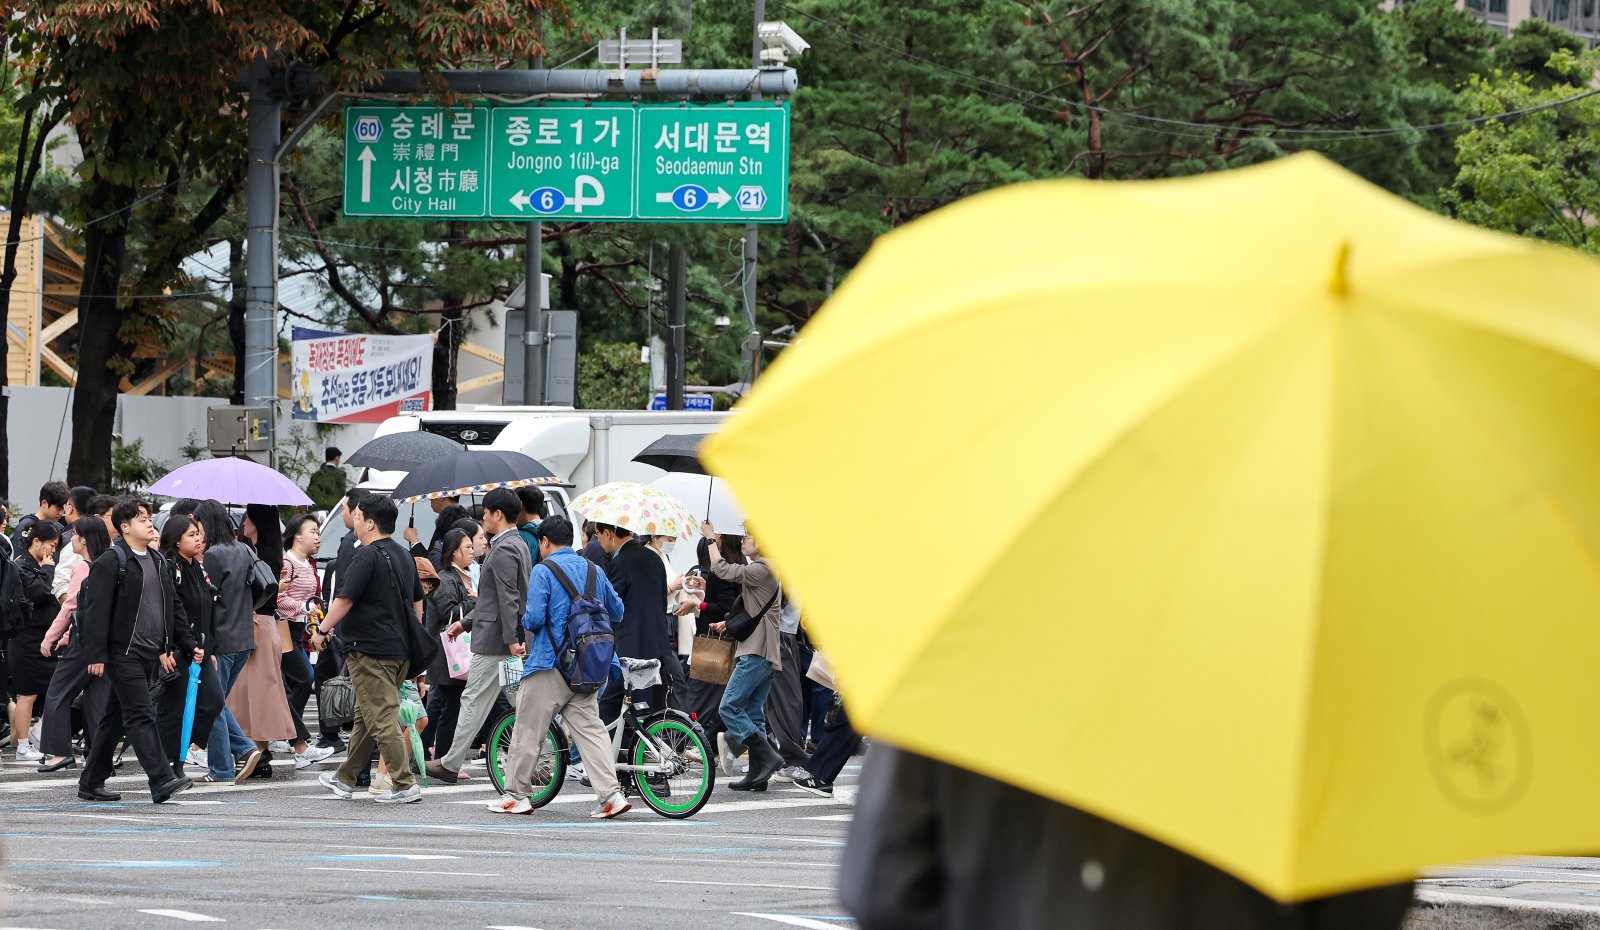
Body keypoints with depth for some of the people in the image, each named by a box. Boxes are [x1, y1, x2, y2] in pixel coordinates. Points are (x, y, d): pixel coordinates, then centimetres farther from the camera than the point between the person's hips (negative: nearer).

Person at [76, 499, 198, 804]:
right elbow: (96, 610, -13)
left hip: (149, 653, 8)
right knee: (141, 716, -13)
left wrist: (188, 645, 16)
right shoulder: (110, 562, -8)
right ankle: (162, 781, -20)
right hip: (124, 652, -8)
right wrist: (97, 655, -18)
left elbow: (173, 607, 23)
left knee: (114, 718, 13)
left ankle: (91, 783, 19)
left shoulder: (158, 561, 16)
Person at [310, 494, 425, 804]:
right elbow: (417, 601, 20)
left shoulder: (367, 557, -15)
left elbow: (345, 600, -17)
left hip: (369, 650, -9)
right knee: (366, 715, 18)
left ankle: (404, 784, -12)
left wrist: (322, 630, -5)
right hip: (400, 649, 9)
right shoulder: (405, 556, 13)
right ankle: (346, 778, 28)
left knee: (381, 718, -7)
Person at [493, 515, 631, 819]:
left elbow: (533, 619, -16)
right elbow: (617, 612, 17)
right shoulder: (594, 571, 10)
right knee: (590, 728, 4)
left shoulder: (544, 571, -9)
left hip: (549, 664, -6)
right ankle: (611, 795, -8)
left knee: (528, 729, 5)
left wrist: (525, 621, 7)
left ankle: (517, 795, 10)